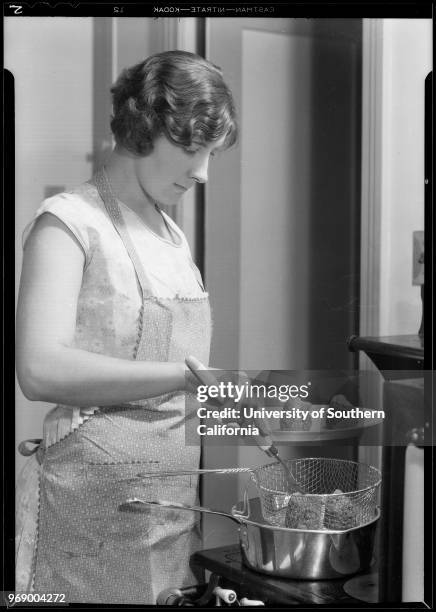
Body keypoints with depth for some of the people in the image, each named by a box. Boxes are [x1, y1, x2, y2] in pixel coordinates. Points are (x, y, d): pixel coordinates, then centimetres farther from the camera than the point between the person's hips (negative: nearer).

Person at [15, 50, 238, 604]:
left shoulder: (172, 234, 14)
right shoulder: (68, 221, -9)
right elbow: (40, 370, -23)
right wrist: (190, 376, -26)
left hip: (178, 487, 7)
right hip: (99, 490, -7)